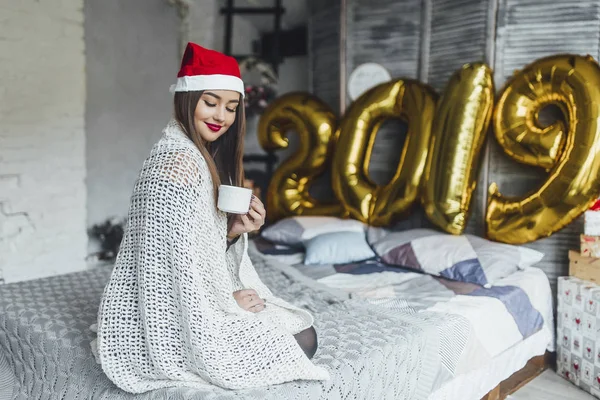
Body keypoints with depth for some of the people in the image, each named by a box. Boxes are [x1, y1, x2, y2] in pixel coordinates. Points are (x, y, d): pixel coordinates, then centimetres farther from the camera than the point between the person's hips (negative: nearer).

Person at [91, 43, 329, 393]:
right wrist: (229, 302, -11)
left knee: (300, 326, 9)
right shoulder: (181, 162, -22)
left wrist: (234, 230, -6)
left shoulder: (203, 156, 10)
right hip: (176, 320, -9)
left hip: (192, 301, 9)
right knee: (302, 341, -5)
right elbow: (183, 255, -23)